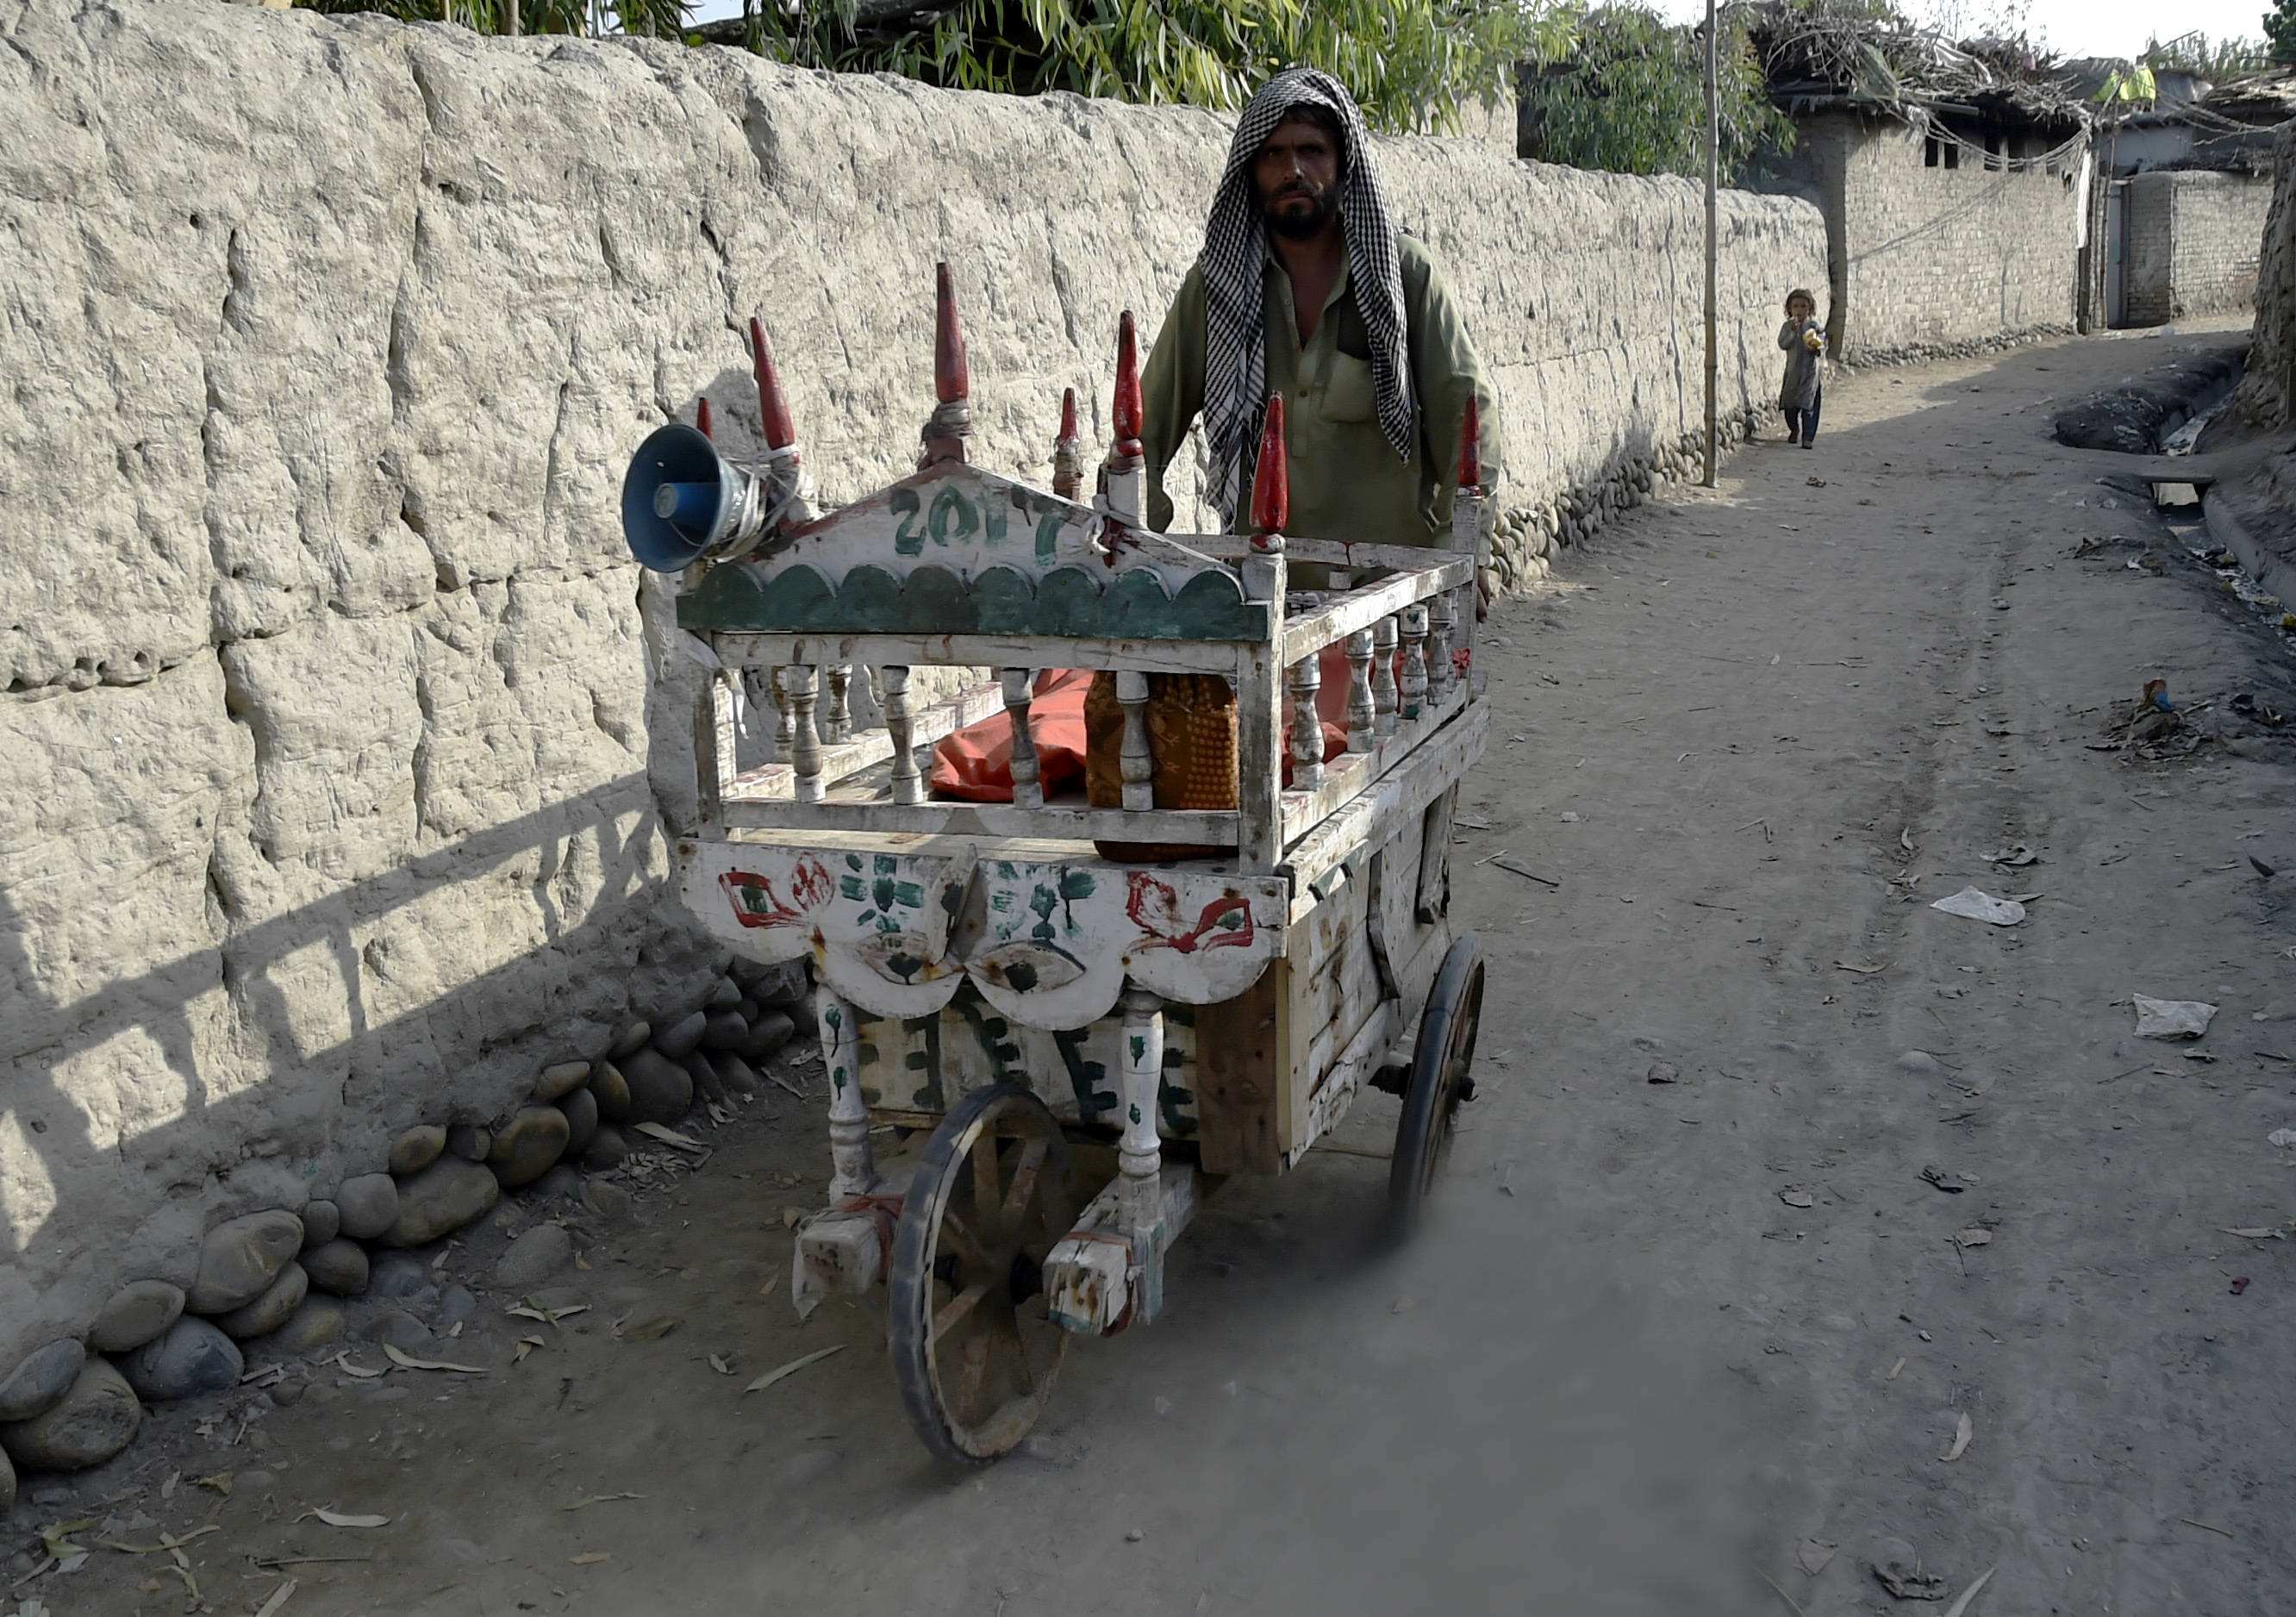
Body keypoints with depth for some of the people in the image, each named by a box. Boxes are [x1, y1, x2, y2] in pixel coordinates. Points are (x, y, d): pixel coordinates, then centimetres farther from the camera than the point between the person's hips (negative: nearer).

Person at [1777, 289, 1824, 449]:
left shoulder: (1815, 326, 1)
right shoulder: (1787, 326, 3)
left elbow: (1823, 345, 0)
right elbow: (1782, 344, -11)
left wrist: (1817, 347, -22)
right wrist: (1792, 331, -23)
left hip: (1810, 371, -2)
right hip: (1792, 370, 2)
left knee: (1808, 405, -9)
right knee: (1790, 405, 11)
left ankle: (1808, 437, -6)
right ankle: (1794, 429, 37)